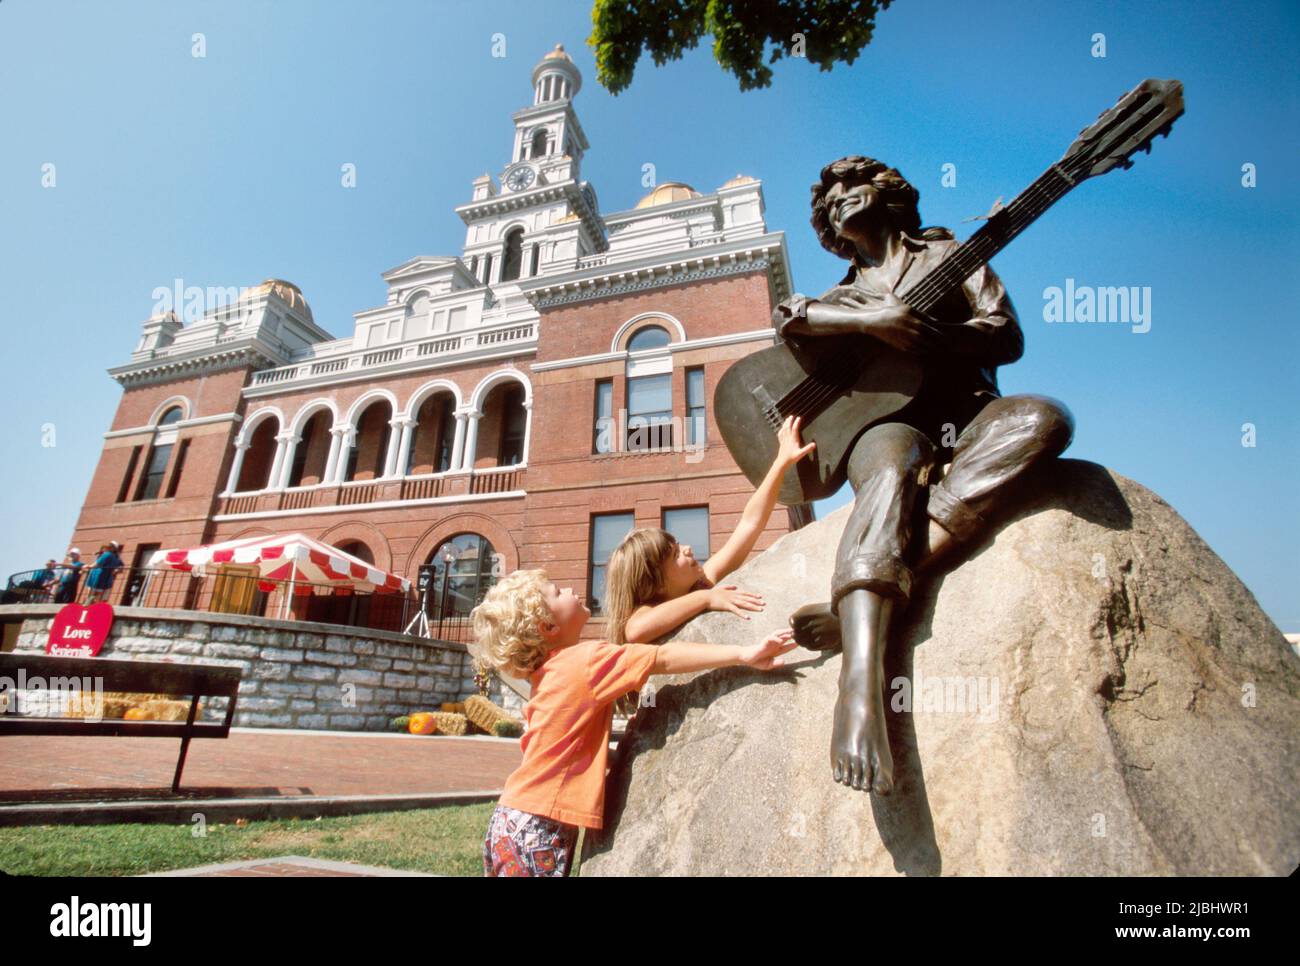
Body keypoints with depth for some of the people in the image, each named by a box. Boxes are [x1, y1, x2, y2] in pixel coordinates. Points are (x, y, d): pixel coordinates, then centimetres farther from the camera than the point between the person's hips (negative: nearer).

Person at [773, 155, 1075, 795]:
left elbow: (1007, 336, 6)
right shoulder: (845, 295, 29)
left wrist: (923, 333, -10)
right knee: (891, 470, -37)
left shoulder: (945, 254, 23)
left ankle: (857, 608, -48)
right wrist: (869, 320, -12)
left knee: (1045, 418, -34)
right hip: (889, 422, 0)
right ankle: (861, 686, -57)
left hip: (968, 415, 1)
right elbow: (787, 314, 5)